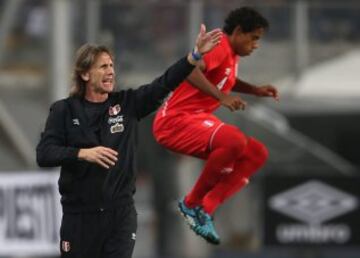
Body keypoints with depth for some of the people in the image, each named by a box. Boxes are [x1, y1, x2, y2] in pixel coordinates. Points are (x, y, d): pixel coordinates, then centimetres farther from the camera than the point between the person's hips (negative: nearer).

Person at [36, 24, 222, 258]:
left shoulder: (127, 104, 4)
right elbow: (44, 154, -10)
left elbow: (165, 84, -8)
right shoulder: (64, 111, -1)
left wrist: (196, 54, -20)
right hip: (80, 213, -1)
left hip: (121, 212, 1)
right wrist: (82, 153, -25)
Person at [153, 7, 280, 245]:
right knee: (234, 141, -34)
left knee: (257, 154, 3)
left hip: (198, 121, 11)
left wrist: (256, 90, 24)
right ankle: (193, 204, -15)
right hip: (176, 120, -11)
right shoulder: (219, 46, -16)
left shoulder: (232, 54, 15)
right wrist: (221, 96, -39)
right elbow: (191, 70, -35)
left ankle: (206, 208, -2)